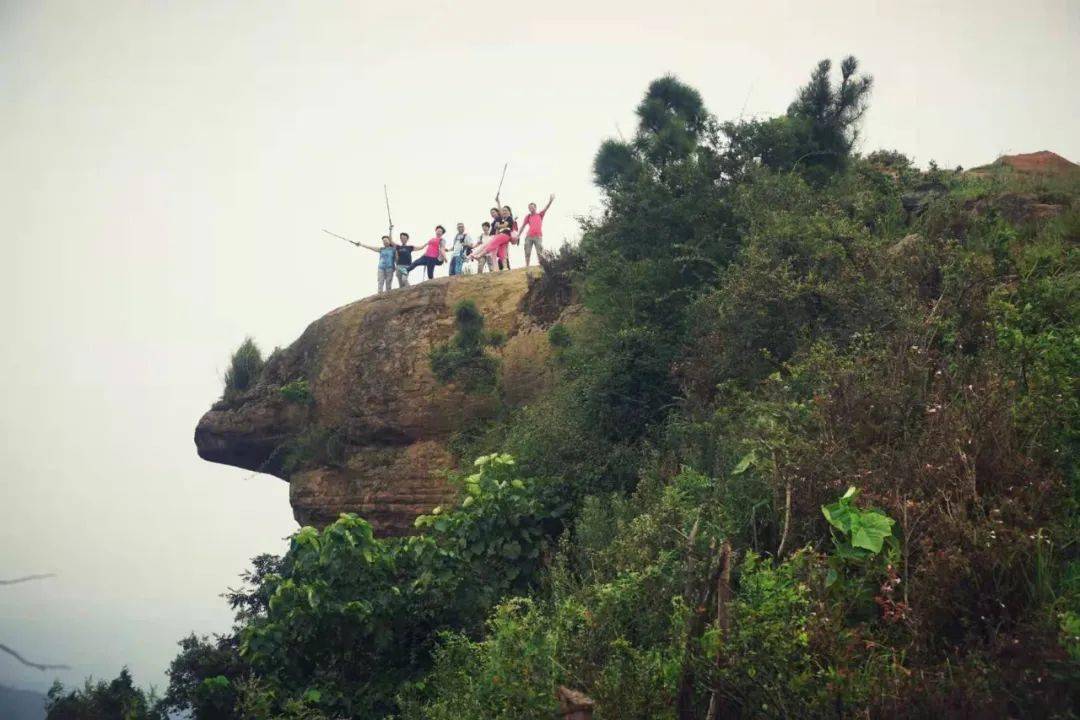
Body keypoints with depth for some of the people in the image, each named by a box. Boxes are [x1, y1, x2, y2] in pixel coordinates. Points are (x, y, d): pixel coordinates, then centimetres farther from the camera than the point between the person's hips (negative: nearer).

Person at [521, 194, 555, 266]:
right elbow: (523, 226, 14)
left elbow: (546, 208, 0)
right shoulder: (528, 216, 15)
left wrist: (550, 201, -16)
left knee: (539, 253, -8)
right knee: (527, 253, -2)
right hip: (529, 236, 1)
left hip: (538, 236, -1)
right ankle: (527, 267, 0)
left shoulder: (540, 215, 13)